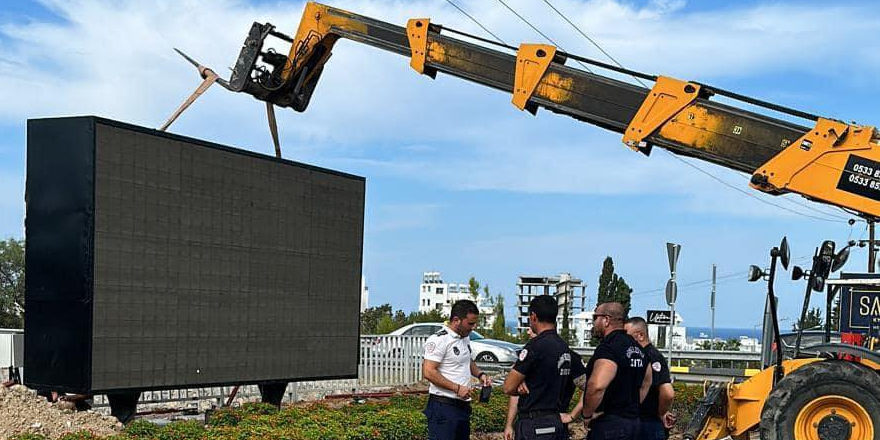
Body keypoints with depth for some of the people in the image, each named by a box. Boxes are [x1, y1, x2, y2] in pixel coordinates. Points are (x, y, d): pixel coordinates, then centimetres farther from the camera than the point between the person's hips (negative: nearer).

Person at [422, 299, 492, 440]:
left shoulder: (465, 338, 14)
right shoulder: (439, 340, -16)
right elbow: (429, 372, -21)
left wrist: (480, 374, 8)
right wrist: (457, 388, -21)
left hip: (463, 405, 9)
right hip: (443, 407, -9)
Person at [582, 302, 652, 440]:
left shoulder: (608, 347, -17)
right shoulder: (636, 347, 14)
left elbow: (597, 386, -30)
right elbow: (646, 383, 27)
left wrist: (587, 415, -16)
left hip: (609, 423, -9)